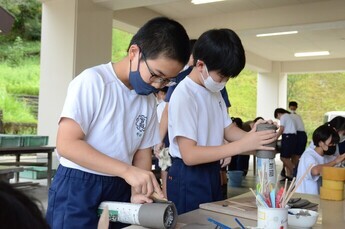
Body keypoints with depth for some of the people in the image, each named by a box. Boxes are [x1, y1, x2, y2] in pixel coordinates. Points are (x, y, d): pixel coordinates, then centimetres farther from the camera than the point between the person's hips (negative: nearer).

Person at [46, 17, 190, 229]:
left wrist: (137, 193, -9)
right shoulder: (93, 81, -15)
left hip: (119, 189, 6)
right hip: (78, 189, -6)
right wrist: (127, 170, -26)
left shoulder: (149, 99, 4)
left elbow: (143, 151, 8)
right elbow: (67, 144, -20)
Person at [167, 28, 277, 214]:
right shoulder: (184, 95, -21)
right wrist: (242, 145, -30)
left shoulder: (215, 92, 8)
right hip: (188, 177, -9)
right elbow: (189, 155, -26)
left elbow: (228, 130, 9)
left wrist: (255, 136, -12)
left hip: (212, 173, 9)